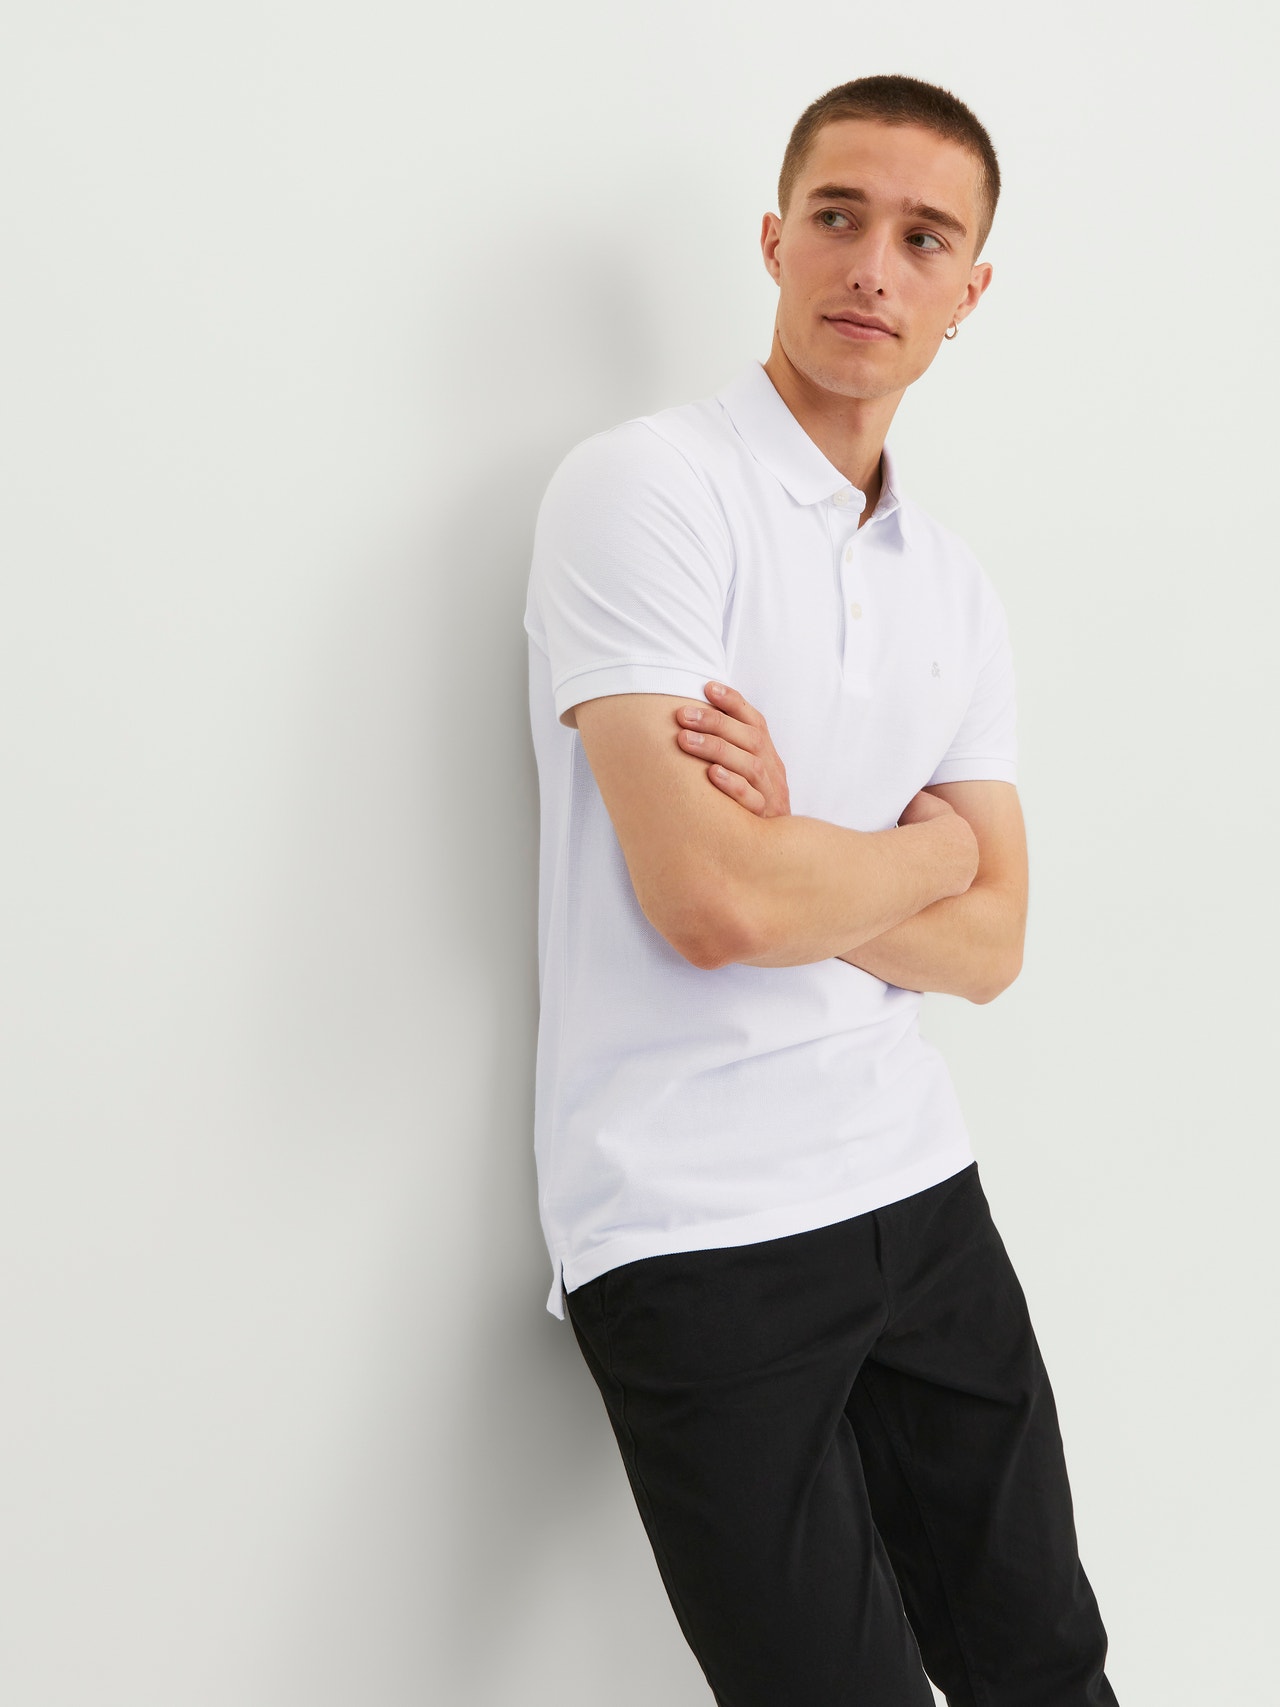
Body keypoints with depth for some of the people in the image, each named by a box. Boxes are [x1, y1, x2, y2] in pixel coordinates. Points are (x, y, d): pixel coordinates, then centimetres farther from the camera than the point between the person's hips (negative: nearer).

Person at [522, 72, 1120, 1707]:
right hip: (699, 1231, -6)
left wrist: (796, 859, -13)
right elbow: (711, 900, -21)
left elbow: (988, 946, 6)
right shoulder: (645, 488, -10)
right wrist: (924, 847, -2)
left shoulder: (957, 587, 12)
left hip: (918, 1188, 7)